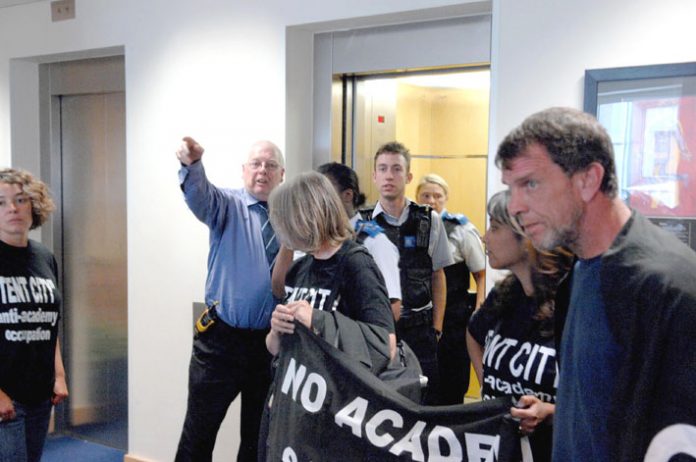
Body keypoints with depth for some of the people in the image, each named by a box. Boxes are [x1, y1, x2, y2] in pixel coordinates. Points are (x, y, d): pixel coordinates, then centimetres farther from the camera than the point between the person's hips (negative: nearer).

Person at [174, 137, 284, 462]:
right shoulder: (229, 205, -1)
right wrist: (191, 164, -44)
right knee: (199, 431, 4)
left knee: (260, 433, 15)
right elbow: (200, 195, -25)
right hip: (221, 339, -2)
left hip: (270, 343, 3)